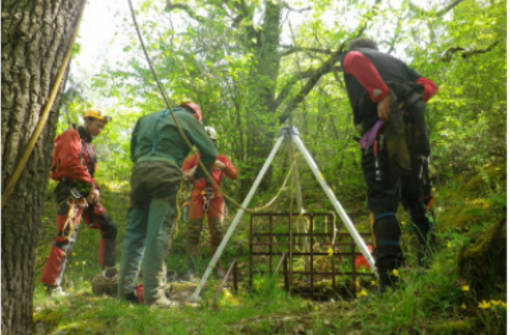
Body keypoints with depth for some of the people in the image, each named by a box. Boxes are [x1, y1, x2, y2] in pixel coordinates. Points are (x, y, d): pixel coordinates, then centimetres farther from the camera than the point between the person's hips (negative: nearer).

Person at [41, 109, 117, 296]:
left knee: (109, 228, 8)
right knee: (66, 238, -13)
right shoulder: (72, 136, -3)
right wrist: (90, 184, -15)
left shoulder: (87, 144, 25)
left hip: (86, 194, 10)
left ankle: (109, 272, 13)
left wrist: (94, 189, 3)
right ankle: (52, 285, -8)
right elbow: (70, 163, -19)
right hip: (72, 192, -10)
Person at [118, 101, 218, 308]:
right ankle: (154, 295, -8)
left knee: (135, 232, 9)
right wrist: (197, 175, 22)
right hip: (165, 173, -5)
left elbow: (133, 152, 29)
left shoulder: (146, 119, 31)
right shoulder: (187, 118, 15)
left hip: (139, 171, 5)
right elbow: (210, 152, 9)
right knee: (159, 234, -7)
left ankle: (126, 290, 10)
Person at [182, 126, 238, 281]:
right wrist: (189, 174, -22)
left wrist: (223, 166, -13)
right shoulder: (193, 159, 10)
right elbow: (182, 173, -1)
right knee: (193, 232, -8)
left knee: (217, 232, -3)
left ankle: (217, 267, 7)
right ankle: (191, 269, -6)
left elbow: (234, 175, 5)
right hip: (197, 197, -1)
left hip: (215, 198, 1)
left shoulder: (221, 159, 14)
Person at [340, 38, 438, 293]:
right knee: (417, 198, 11)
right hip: (413, 129, 5)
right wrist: (409, 101, 10)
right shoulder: (394, 61, 34)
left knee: (382, 201, -9)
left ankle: (389, 278, -18)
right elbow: (429, 86, 20)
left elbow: (357, 61, -7)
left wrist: (383, 95, -13)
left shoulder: (350, 55, 20)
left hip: (381, 129, -5)